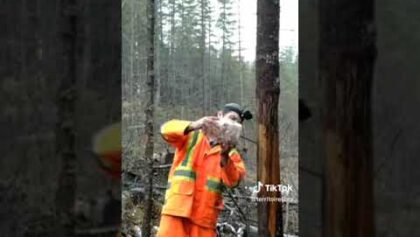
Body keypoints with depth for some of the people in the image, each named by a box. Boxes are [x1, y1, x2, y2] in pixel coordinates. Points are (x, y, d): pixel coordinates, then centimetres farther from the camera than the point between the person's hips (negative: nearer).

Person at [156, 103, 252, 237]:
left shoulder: (231, 153, 12)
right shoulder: (193, 136, 10)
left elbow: (233, 181, -4)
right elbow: (167, 129, -9)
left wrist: (225, 157, -21)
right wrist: (193, 125, -27)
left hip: (205, 216, 2)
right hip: (178, 208, -2)